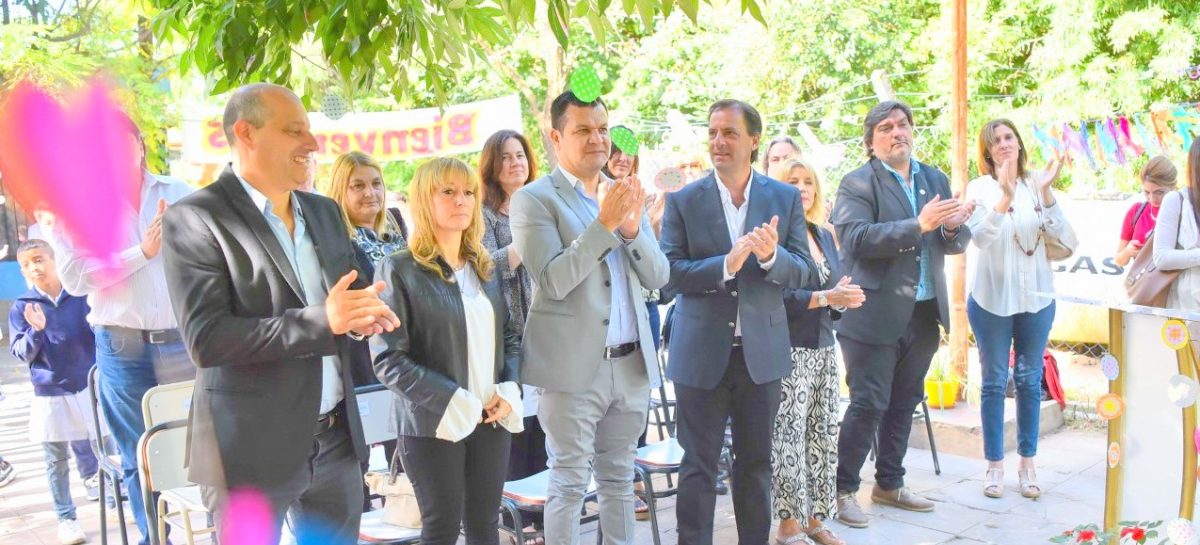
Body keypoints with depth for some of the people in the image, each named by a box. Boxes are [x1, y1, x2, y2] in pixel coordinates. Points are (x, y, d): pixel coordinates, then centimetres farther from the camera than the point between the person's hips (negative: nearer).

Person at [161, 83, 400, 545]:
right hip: (252, 447, -6)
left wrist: (360, 313, -6)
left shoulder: (325, 211, 11)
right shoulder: (195, 220, -11)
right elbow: (205, 339, -19)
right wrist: (321, 320, -26)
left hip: (337, 436, 6)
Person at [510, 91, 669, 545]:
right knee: (569, 483, 4)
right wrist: (604, 223, -21)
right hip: (574, 366, -5)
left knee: (618, 479, 16)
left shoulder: (624, 195, 12)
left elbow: (657, 277, 6)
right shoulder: (534, 198, -6)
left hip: (631, 363, 6)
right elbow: (552, 281, -17)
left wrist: (632, 226, -11)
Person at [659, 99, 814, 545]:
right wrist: (725, 265, -24)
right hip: (702, 353, -2)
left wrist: (771, 256, -23)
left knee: (756, 463, 14)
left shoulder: (786, 199, 2)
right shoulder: (682, 201, -2)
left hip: (762, 351, 2)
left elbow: (801, 273, -1)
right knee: (698, 465, 7)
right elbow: (670, 273, -9)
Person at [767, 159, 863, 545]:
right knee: (788, 437, -4)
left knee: (824, 435, 9)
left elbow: (836, 287, 17)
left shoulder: (824, 234, 14)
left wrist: (844, 300, -4)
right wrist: (824, 297, -22)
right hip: (788, 350, -7)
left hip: (824, 347, 7)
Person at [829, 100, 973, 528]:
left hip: (925, 313, 6)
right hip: (876, 315, -6)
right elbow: (855, 238, -21)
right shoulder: (858, 184, -7)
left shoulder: (935, 180, 13)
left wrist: (954, 228, -12)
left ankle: (889, 484, 29)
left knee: (904, 403, 15)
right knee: (869, 404, -4)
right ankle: (843, 489, 10)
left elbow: (957, 242, 12)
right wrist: (918, 225, -28)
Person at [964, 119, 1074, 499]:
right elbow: (979, 237, -20)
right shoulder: (980, 189, -5)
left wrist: (1046, 193, -20)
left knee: (1030, 380, 10)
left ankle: (1027, 463, 21)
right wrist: (1005, 196, -33)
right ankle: (995, 464, 15)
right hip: (992, 299, -2)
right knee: (994, 382, 5)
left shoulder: (1037, 186, 0)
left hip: (1036, 298, 2)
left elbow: (1066, 239, -10)